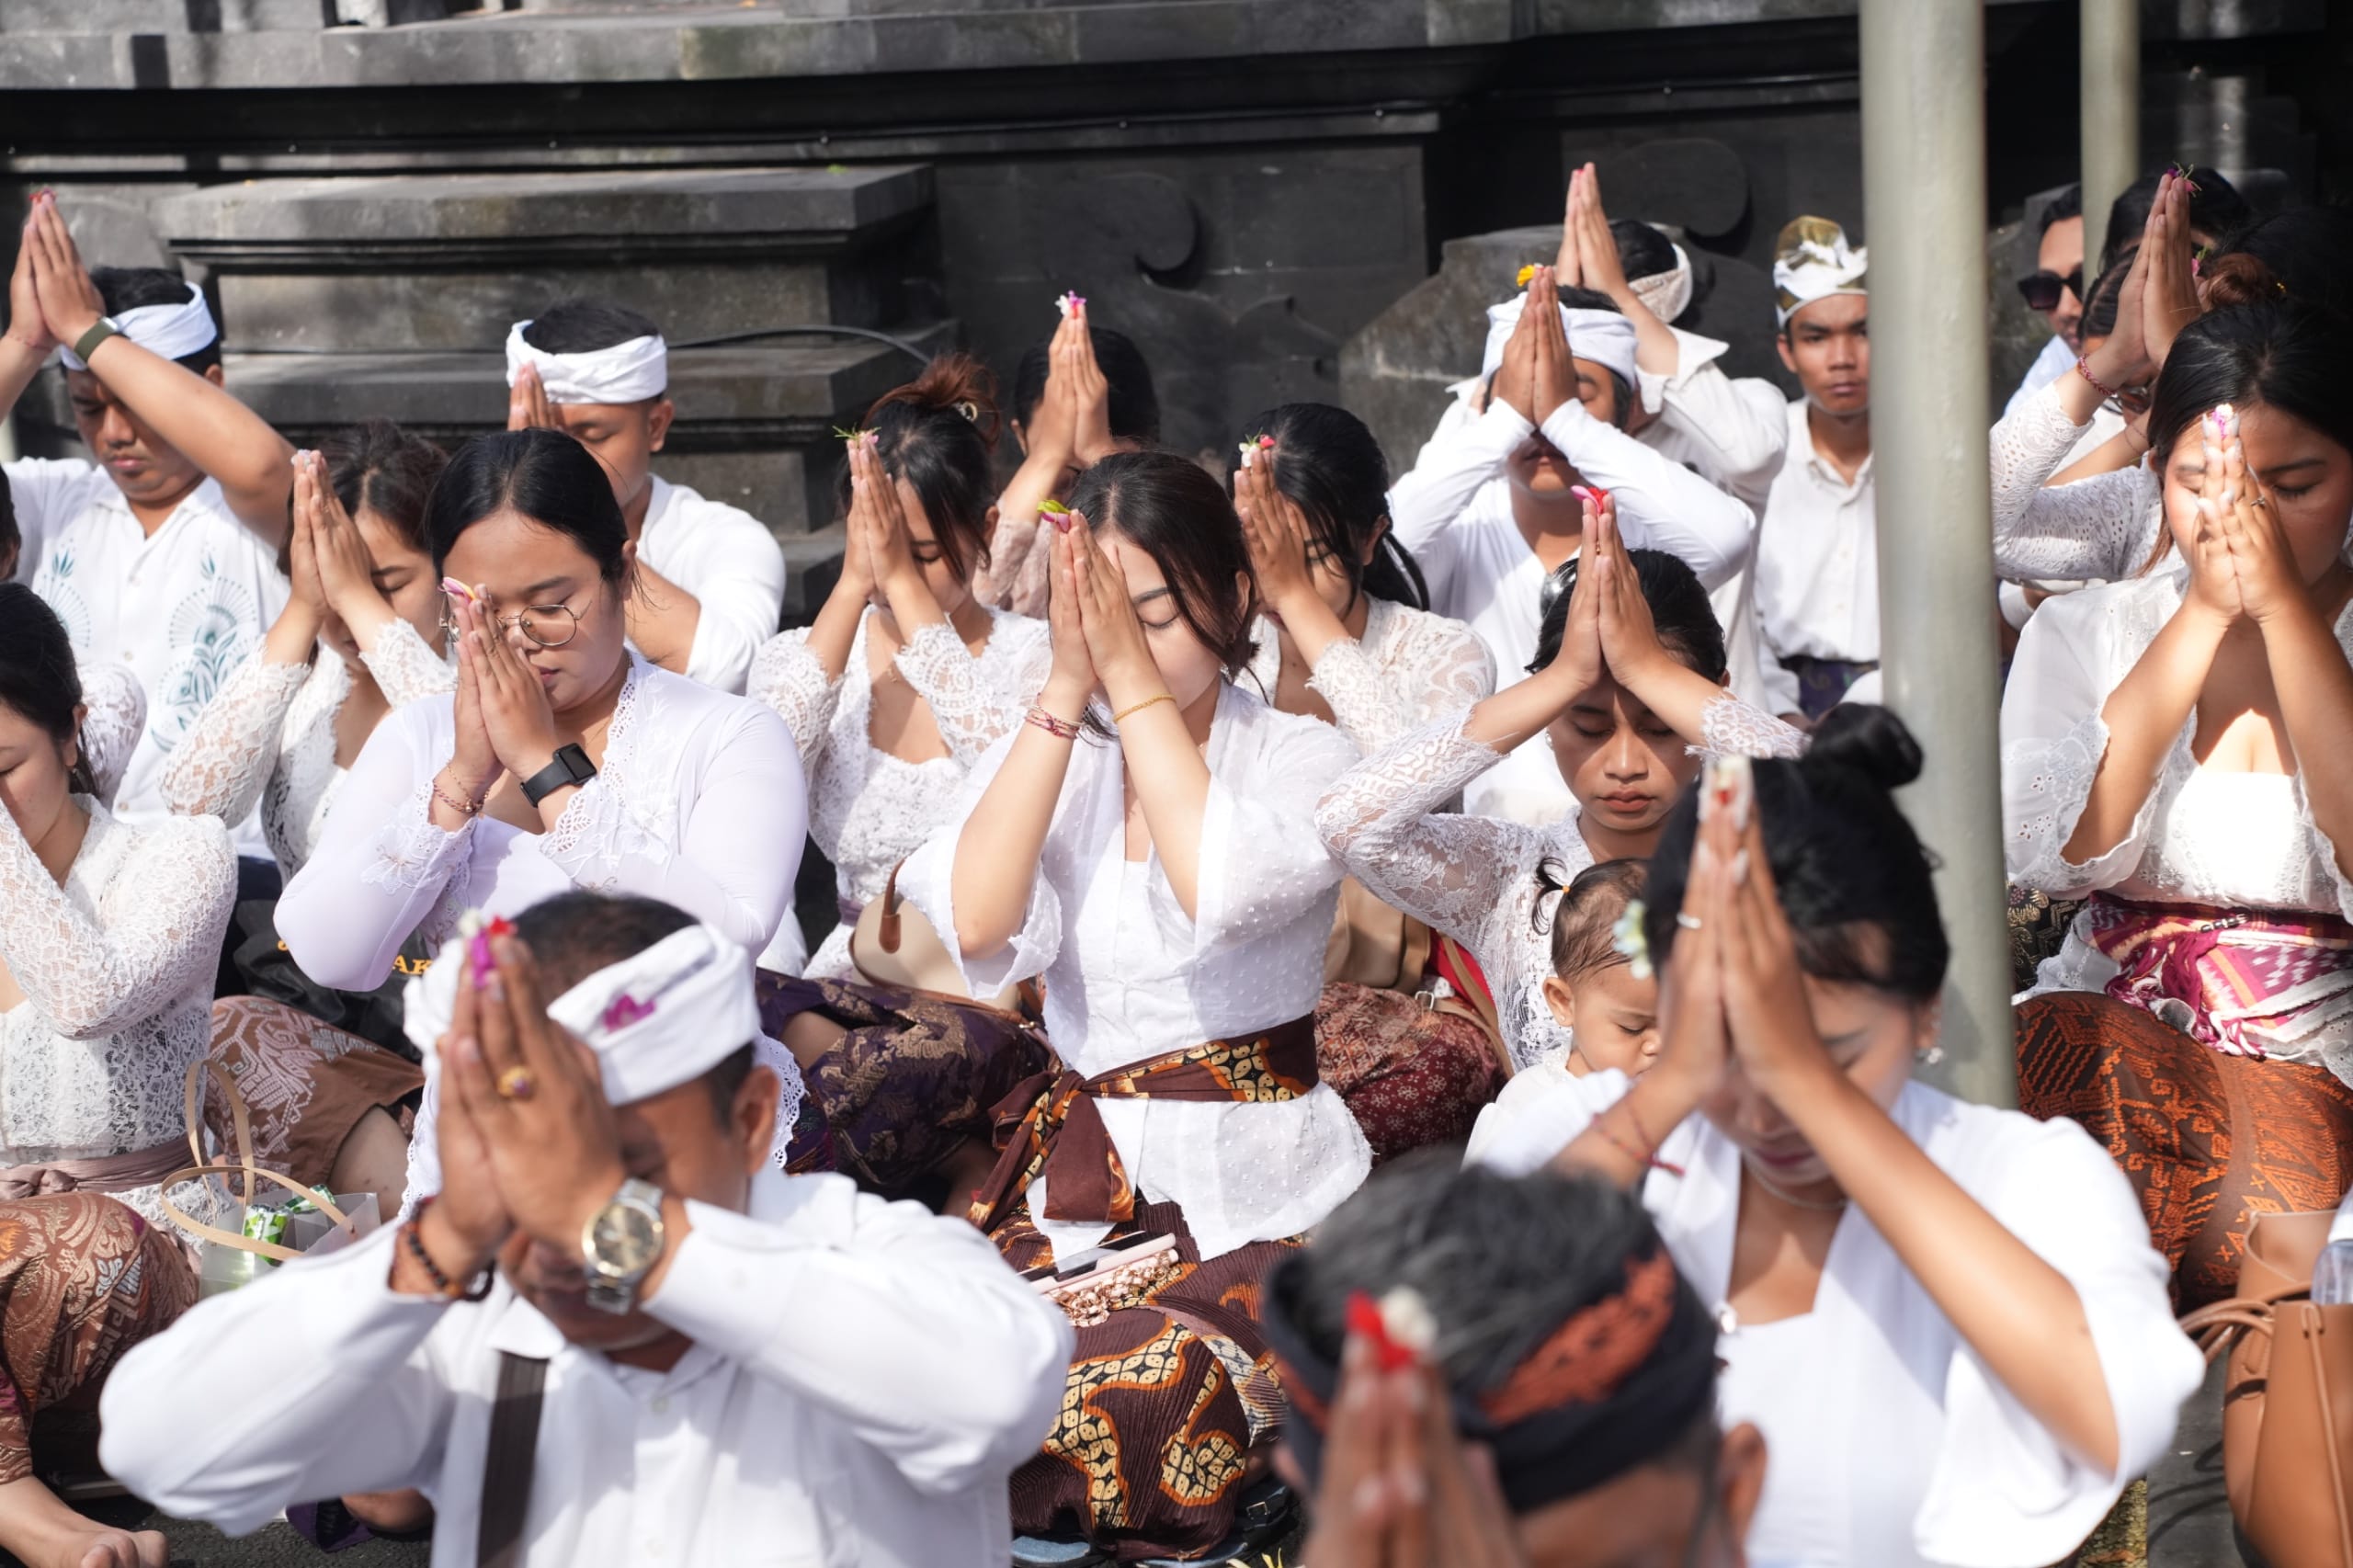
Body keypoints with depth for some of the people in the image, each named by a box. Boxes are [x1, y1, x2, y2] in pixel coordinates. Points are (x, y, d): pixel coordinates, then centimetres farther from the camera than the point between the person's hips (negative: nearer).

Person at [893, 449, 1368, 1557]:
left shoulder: (1306, 759, 1)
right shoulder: (1046, 757, 11)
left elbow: (1218, 891, -22)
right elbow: (979, 923, -11)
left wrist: (1135, 679, -15)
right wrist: (1066, 688, -11)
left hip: (1258, 1202, -3)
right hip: (1080, 1188, 3)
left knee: (1131, 1400, -32)